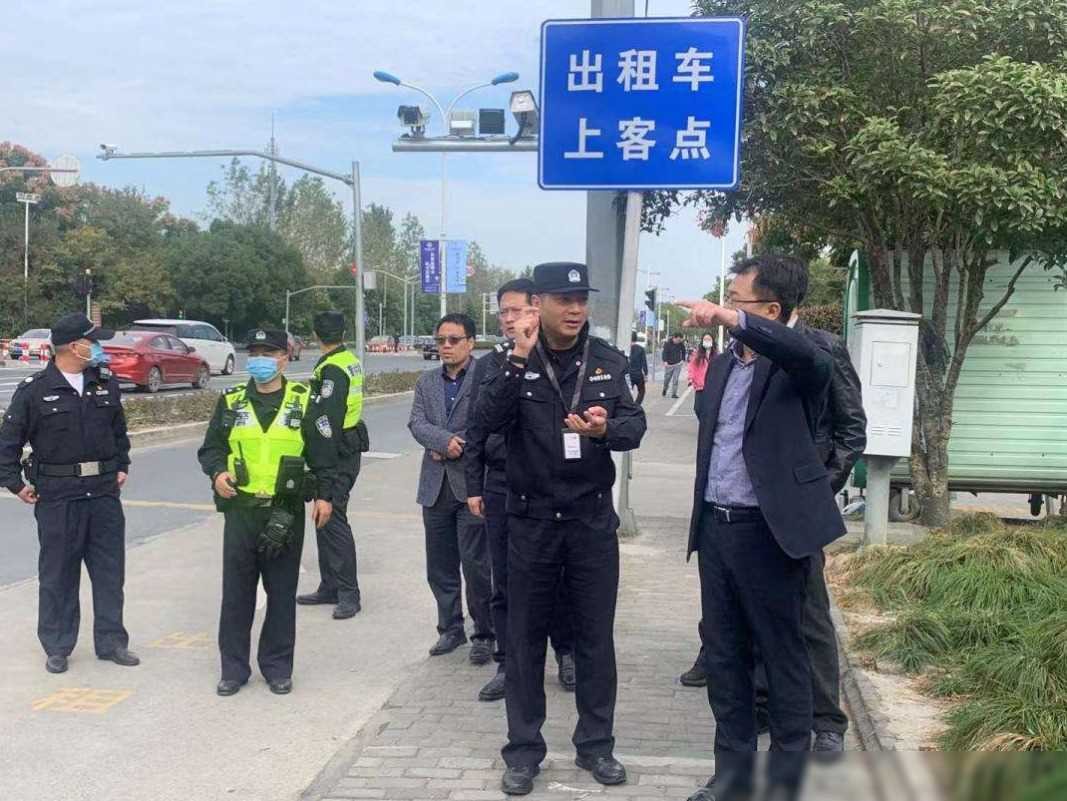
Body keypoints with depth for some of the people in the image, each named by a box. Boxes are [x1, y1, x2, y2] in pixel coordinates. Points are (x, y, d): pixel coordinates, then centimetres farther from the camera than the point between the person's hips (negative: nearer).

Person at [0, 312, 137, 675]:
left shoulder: (106, 383, 6)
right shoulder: (34, 390, -7)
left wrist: (121, 466, 15)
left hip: (105, 493, 4)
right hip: (57, 497, -4)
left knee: (110, 570, 9)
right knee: (58, 574, 6)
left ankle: (111, 641, 20)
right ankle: (57, 648, 18)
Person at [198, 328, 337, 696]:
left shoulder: (304, 401, 2)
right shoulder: (231, 401, 7)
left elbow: (324, 454, 3)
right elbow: (210, 447, 11)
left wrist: (324, 496, -5)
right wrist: (218, 473, -8)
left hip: (286, 512, -1)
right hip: (240, 510, 1)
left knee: (282, 592, 7)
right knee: (236, 592, 5)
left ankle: (278, 667, 19)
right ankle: (233, 667, 17)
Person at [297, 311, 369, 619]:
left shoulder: (331, 369, -17)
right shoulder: (351, 361, 13)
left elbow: (328, 420, -23)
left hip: (337, 454, -10)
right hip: (350, 447, 10)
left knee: (333, 521, -7)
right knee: (326, 520, 16)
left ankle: (348, 594, -4)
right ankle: (330, 587, 23)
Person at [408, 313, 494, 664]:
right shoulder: (426, 382, 12)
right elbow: (416, 423, 0)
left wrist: (449, 449, -10)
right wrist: (445, 441, -18)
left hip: (472, 484, -5)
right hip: (436, 486, 6)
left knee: (476, 566, -2)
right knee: (440, 567, 13)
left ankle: (483, 634, 12)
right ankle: (450, 629, 27)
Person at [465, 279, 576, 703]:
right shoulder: (488, 365, 7)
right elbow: (476, 429, 9)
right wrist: (474, 486, 8)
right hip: (500, 486, 3)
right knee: (505, 582, 8)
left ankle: (565, 653, 26)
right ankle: (508, 664, 18)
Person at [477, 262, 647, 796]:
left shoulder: (608, 361, 1)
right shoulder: (513, 362, -3)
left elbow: (635, 426, -6)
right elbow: (488, 420, -18)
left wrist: (605, 428, -28)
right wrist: (519, 360, -27)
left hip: (593, 518, 1)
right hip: (531, 520, -1)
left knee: (596, 636, 10)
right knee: (525, 638, 7)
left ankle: (595, 745, 24)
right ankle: (523, 750, 20)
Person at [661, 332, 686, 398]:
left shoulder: (681, 344, 0)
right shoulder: (667, 343, -9)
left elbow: (683, 352, 14)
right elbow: (665, 353, -11)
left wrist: (683, 360, 4)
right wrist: (665, 361, -23)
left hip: (677, 364, 1)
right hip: (668, 364, -1)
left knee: (675, 379, -5)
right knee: (667, 379, 8)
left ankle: (674, 393, -1)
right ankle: (665, 390, 35)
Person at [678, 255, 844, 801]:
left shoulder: (796, 367, -8)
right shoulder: (720, 367, 13)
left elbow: (811, 356, -33)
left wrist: (732, 319, -41)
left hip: (769, 530, -7)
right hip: (716, 526, 7)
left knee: (783, 656, 5)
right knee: (723, 653, 13)